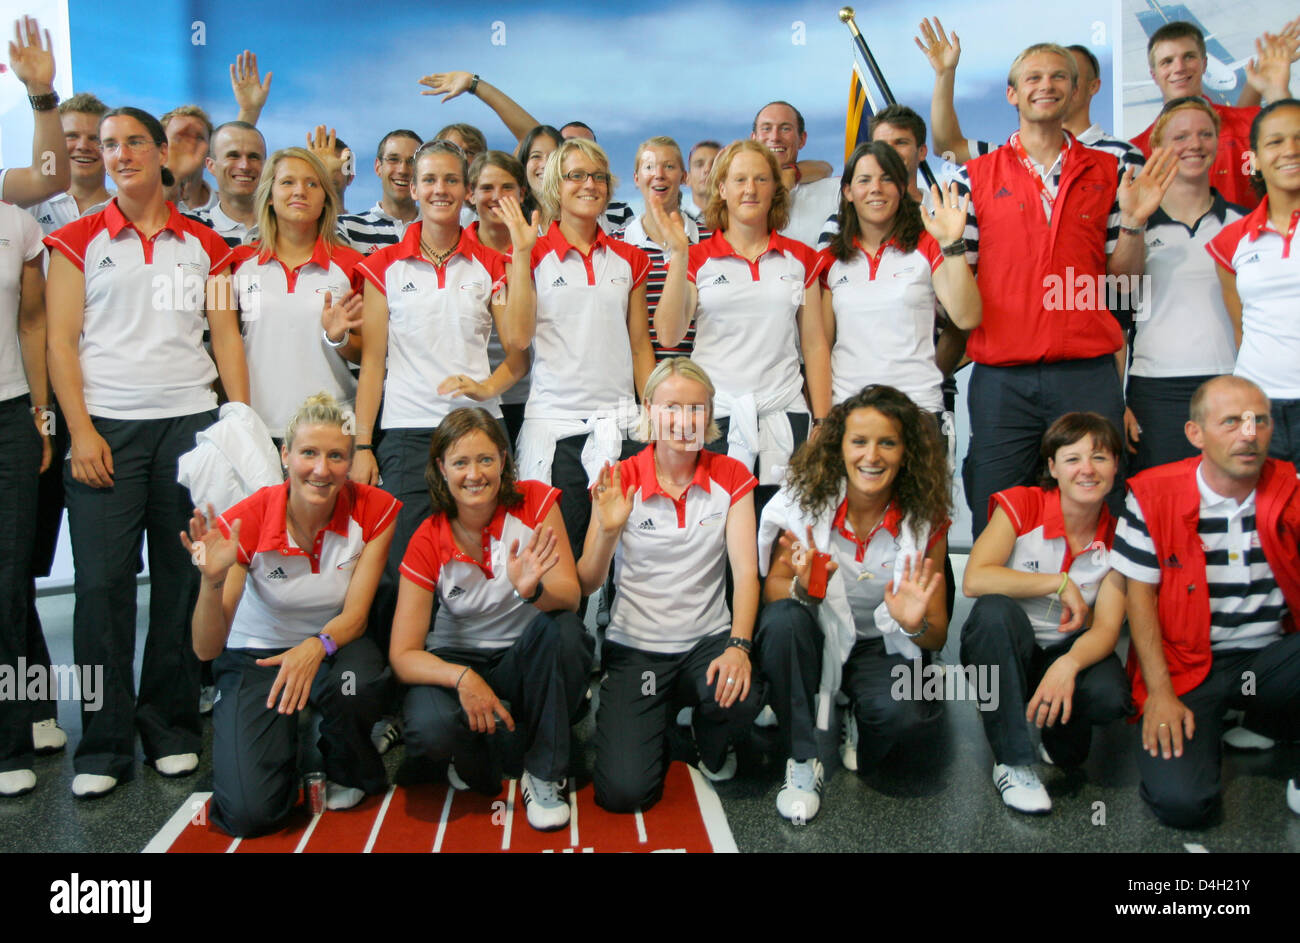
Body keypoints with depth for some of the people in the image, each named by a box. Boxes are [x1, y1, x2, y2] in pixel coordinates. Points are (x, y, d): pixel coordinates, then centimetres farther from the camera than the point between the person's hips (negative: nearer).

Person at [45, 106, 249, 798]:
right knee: (102, 581, -4)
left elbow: (227, 337, 10)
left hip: (191, 423, 1)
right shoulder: (78, 240, 9)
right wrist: (80, 430, -8)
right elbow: (61, 339, 3)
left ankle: (171, 727, 15)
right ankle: (103, 746, 6)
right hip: (106, 427, -1)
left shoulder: (206, 246, 13)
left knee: (183, 578, 3)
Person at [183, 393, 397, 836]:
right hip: (256, 655, -1)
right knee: (251, 812, -20)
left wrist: (317, 646, -37)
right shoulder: (247, 520, -21)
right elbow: (207, 648, -21)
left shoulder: (373, 510, -17)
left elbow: (354, 615, -15)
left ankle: (349, 772, -1)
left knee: (356, 682, -37)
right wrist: (212, 582, -41)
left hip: (334, 648, 1)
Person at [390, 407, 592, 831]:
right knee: (430, 728, -33)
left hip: (532, 658, 1)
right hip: (460, 660, 0)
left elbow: (569, 597, -21)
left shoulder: (536, 501, -12)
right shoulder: (428, 542, -11)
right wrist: (462, 678, -32)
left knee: (561, 629, -34)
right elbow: (403, 655, -13)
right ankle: (477, 763, 7)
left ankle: (544, 773, -12)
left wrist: (532, 590, -44)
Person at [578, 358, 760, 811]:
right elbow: (587, 585, -6)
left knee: (742, 698, -34)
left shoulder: (731, 477, -2)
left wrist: (738, 645, -26)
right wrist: (607, 531, -26)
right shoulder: (621, 481, -6)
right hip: (634, 647, -1)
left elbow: (746, 570, -10)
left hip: (708, 640, 1)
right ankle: (652, 723, 21)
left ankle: (712, 743, 6)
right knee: (625, 791, -16)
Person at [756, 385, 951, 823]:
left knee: (904, 715, -31)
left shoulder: (926, 522, -11)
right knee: (784, 618, -33)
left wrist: (914, 624, -30)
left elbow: (937, 639, -6)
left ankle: (862, 753, 8)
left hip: (880, 648, 0)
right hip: (815, 638, 0)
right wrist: (802, 587, -32)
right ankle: (802, 761, -15)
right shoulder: (806, 498, -13)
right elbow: (771, 590, -9)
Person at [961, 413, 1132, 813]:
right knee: (994, 609, -36)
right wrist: (1060, 583, -24)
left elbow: (1106, 629, -14)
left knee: (1109, 695, -31)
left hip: (1068, 650, 2)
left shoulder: (1118, 535, -5)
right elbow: (974, 580, -29)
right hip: (1000, 647, -2)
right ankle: (1013, 761, -25)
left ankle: (1060, 745, 7)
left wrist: (1068, 664, -35)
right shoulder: (1020, 504, -13)